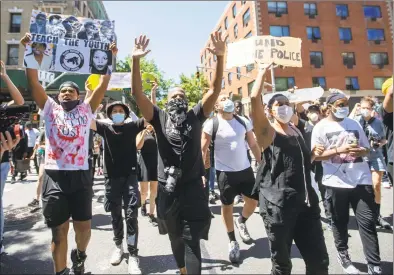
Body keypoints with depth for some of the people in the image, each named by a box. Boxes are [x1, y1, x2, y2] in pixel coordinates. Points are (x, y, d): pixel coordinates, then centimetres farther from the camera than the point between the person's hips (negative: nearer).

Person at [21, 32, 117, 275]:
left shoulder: (86, 110, 10)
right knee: (59, 231, 9)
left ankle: (79, 255, 38)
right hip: (54, 176, 1)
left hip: (81, 175, 0)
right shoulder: (50, 109, 11)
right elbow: (33, 82, 5)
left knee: (84, 227, 6)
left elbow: (103, 86, 4)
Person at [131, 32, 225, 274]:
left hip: (193, 187, -1)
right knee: (176, 238, 21)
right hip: (168, 189, 2)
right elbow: (137, 93, -8)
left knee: (191, 241, 2)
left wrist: (220, 58, -19)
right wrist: (136, 61, -20)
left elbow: (215, 90, -7)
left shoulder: (196, 116, 2)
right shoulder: (159, 118, 1)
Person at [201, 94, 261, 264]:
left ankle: (241, 222, 43)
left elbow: (253, 145, 8)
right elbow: (203, 149, -8)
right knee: (227, 206, 9)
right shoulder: (212, 124, -9)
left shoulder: (243, 122, 3)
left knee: (253, 201, 11)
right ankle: (232, 242, 28)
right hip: (225, 172, -4)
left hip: (245, 169, 4)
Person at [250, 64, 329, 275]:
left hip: (305, 201, 6)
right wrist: (263, 72, -7)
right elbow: (254, 98, -20)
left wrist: (316, 153, 17)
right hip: (277, 203, -6)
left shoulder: (296, 131, 14)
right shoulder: (267, 131, -5)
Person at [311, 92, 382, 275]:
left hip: (361, 179, 4)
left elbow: (367, 148, 15)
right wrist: (338, 150, -19)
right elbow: (316, 155, -8)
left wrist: (361, 151, -8)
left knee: (368, 223, 4)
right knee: (340, 222, 11)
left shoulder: (354, 124, 12)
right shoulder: (321, 127, -2)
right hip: (337, 182, -3)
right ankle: (343, 255, 32)